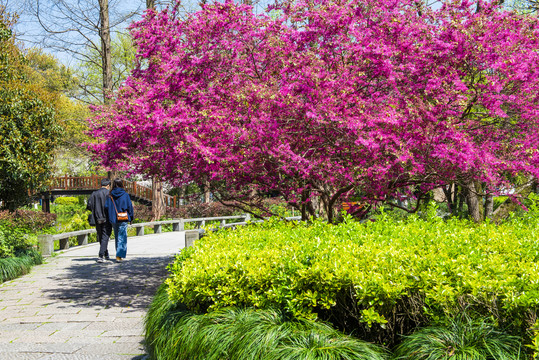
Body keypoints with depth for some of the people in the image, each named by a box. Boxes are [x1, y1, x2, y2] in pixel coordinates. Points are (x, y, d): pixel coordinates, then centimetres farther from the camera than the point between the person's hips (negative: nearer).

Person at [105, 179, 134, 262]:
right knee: (122, 237, -2)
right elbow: (129, 206, -5)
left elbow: (106, 207, -4)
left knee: (117, 237, 16)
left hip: (113, 220, 3)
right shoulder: (125, 195, -5)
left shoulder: (110, 196, 0)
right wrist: (131, 217, 6)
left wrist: (110, 217, 9)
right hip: (123, 219, -3)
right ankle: (119, 255, -14)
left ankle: (119, 255, 25)